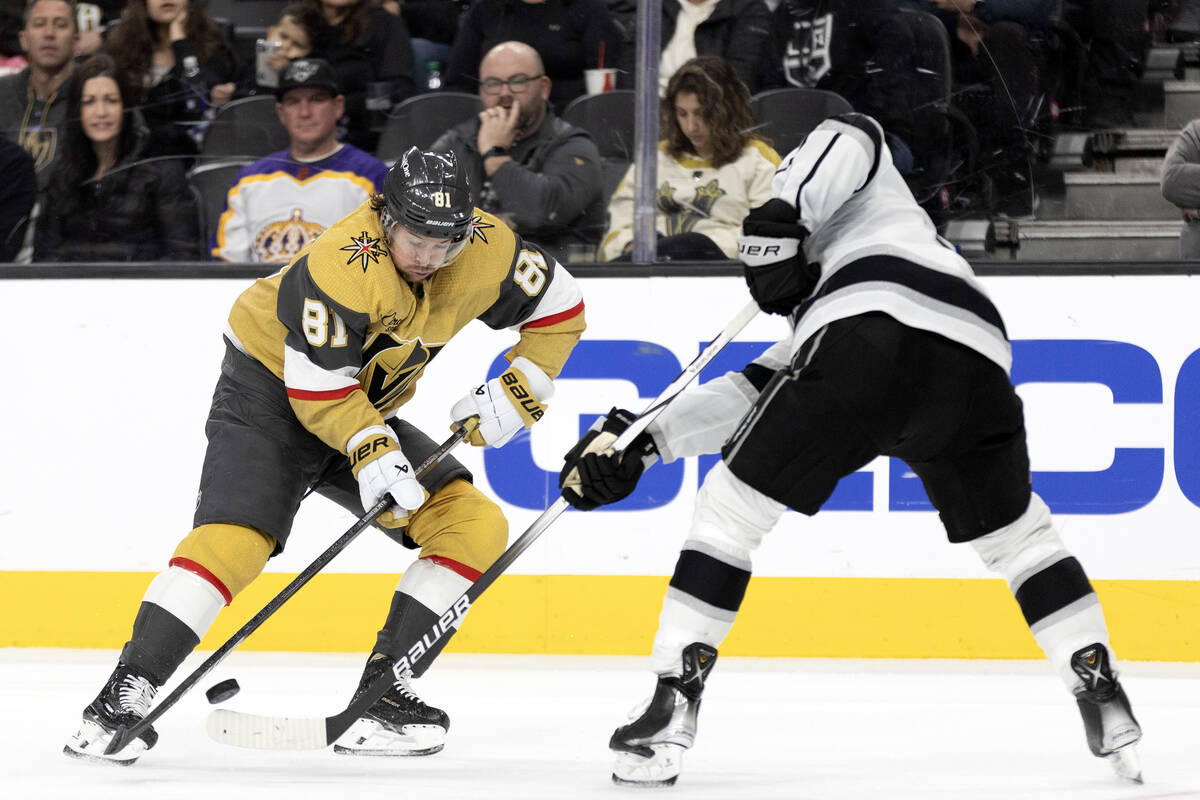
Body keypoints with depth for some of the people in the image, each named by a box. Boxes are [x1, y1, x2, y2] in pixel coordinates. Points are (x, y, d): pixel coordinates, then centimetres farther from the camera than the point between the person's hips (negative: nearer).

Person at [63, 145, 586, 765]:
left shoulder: (487, 249, -15)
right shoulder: (342, 266, -32)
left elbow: (560, 307, 0)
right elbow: (318, 386, -28)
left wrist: (516, 394, -11)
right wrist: (372, 453, -37)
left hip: (367, 405, 7)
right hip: (272, 386, -7)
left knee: (475, 527, -7)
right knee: (234, 539, -27)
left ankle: (380, 696, -9)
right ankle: (124, 696, -24)